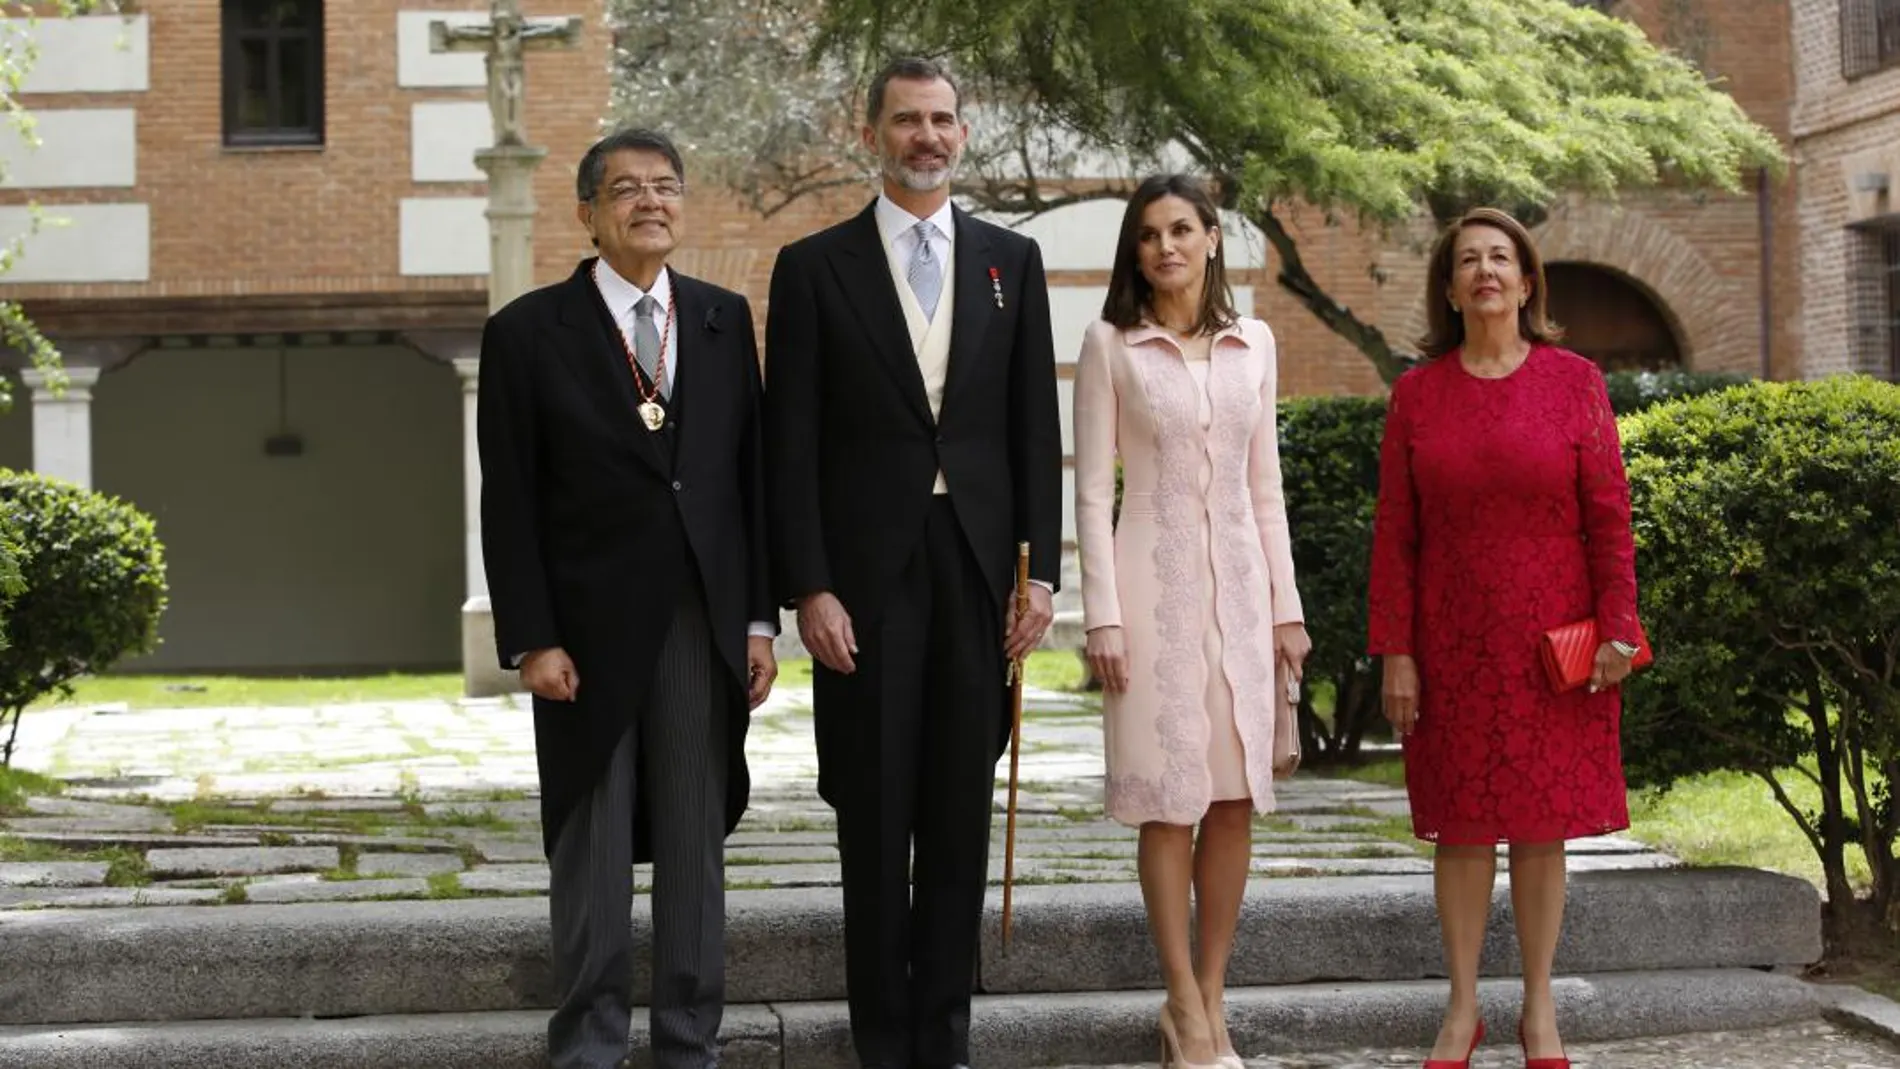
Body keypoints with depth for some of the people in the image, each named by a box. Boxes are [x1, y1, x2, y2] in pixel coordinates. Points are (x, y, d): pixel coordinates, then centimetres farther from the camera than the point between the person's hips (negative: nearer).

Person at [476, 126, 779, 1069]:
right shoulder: (528, 332, -1)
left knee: (696, 841, 7)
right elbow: (508, 503, -3)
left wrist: (758, 619, 4)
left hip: (704, 627, 3)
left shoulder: (724, 320, 9)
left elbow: (751, 476, 9)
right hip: (591, 632, -3)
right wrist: (530, 640, -9)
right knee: (591, 849, 3)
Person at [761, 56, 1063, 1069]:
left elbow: (1036, 430, 8)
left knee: (961, 815, 6)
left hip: (978, 569, 2)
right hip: (866, 571, -2)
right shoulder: (814, 265, 2)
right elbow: (791, 445, -2)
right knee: (875, 819, 2)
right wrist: (809, 588, -9)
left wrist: (1041, 568, 0)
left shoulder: (1011, 260, 10)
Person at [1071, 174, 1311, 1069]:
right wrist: (1103, 615, -10)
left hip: (1238, 583, 3)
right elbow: (1092, 489, -3)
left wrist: (1286, 605, 8)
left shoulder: (1253, 343, 8)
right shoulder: (1111, 344, -1)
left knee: (1235, 799, 4)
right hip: (1154, 581, -3)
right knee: (1169, 801, -1)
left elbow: (1265, 485, 12)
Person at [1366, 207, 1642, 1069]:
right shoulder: (1417, 393, 1)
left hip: (1551, 642, -1)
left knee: (1542, 822, 5)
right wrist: (1394, 652, -4)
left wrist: (1616, 628, -8)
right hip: (1452, 643, 1)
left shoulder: (1575, 381, -1)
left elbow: (1609, 515, -2)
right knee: (1461, 823, 5)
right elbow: (1395, 532, 1)